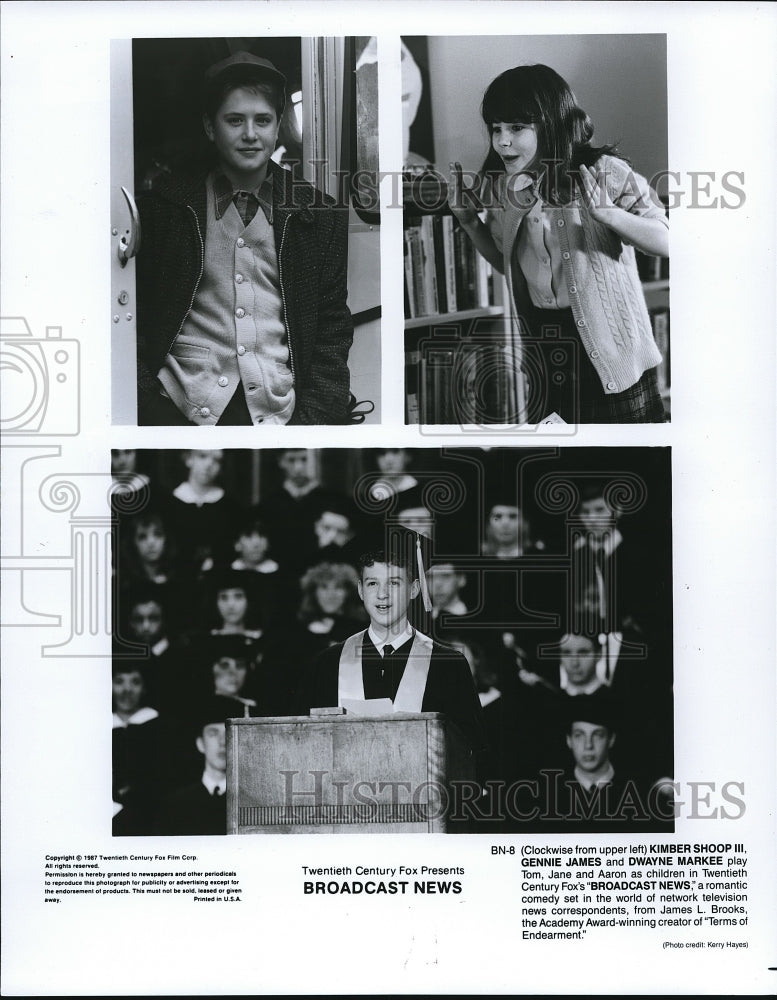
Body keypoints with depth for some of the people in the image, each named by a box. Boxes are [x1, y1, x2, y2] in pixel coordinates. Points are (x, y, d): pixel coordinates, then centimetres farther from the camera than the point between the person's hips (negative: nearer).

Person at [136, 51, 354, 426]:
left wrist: (315, 415, -3)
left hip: (279, 408, 2)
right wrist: (144, 404, -4)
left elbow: (332, 328, 10)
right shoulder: (165, 206, 9)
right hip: (182, 405, -1)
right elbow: (136, 315, 9)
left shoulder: (318, 216, 11)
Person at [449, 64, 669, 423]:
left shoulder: (604, 173, -12)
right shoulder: (502, 190, 2)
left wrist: (607, 213, -30)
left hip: (611, 354, -4)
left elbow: (667, 242, -14)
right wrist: (468, 221, 1)